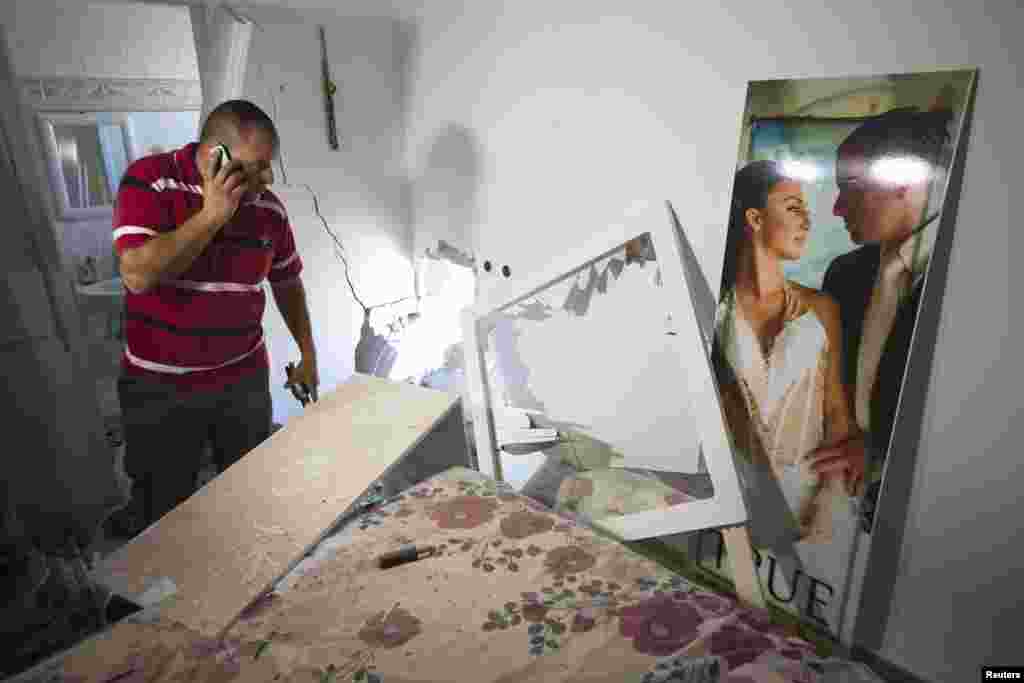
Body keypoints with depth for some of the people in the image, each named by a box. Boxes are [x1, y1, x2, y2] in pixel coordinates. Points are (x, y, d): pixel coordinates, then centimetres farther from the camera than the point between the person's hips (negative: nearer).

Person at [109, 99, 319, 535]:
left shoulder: (269, 208, -2)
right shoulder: (149, 180, -13)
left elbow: (287, 283, 12)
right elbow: (138, 275, -25)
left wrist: (308, 355, 13)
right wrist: (211, 214, -24)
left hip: (245, 379, 3)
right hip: (160, 386, -3)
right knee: (161, 512, 11)